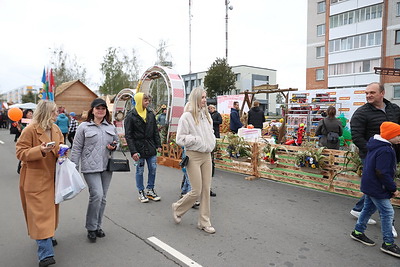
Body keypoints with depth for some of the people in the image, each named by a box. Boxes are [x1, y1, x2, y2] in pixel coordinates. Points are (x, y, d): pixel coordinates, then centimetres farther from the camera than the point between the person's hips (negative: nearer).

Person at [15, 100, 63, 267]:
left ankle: (47, 237, 39)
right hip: (36, 180, -7)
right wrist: (40, 150, -29)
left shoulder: (56, 129, 6)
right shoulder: (30, 130, -15)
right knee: (40, 214, -6)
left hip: (52, 177, 7)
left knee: (50, 209, 19)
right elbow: (20, 153, -14)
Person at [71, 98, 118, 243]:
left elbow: (116, 142, 24)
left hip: (106, 167, 4)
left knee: (102, 198, 10)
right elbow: (76, 148, 0)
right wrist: (74, 168, -5)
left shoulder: (111, 127, 12)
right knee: (97, 194, -15)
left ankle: (98, 226, 26)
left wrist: (114, 147, 0)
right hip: (90, 167, -4)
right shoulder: (84, 127, 1)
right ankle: (91, 228, 5)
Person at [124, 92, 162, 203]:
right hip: (139, 148, -4)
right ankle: (141, 192, 22)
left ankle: (150, 190, 24)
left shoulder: (150, 113, 7)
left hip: (151, 147, 4)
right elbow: (128, 136, -9)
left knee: (153, 169, 7)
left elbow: (155, 131, 12)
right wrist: (133, 151, -15)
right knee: (140, 171, 7)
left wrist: (158, 145, 6)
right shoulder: (131, 116, -8)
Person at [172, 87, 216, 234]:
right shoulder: (187, 116, -11)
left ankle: (204, 222, 20)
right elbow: (180, 138, -12)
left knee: (206, 190, 8)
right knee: (196, 191, -3)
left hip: (207, 155, 7)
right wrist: (197, 139, -18)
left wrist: (212, 142, 7)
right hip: (193, 156, -7)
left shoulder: (206, 115, 11)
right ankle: (177, 208, 26)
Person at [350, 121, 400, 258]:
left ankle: (358, 232, 31)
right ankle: (388, 243, 10)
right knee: (387, 213, 0)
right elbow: (382, 173, -25)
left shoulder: (375, 146, 8)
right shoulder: (385, 151, -24)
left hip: (369, 185, 10)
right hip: (377, 189, -10)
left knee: (369, 208, 20)